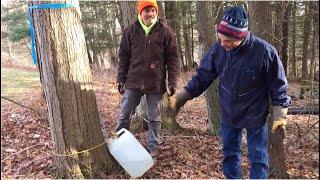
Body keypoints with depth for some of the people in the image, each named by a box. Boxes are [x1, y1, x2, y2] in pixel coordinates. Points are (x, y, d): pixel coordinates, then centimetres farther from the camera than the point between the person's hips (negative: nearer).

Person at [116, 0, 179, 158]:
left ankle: (153, 146, 27)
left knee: (154, 117, 10)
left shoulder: (165, 32, -1)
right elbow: (124, 57, 8)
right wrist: (121, 79, 5)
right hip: (134, 81, 2)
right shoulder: (130, 31, 4)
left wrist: (172, 81, -5)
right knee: (124, 115, 8)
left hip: (156, 83, -1)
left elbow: (172, 58, 0)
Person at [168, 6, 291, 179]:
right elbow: (202, 76, -4)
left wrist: (280, 116, -10)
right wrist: (180, 97, -7)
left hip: (255, 116, -3)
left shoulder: (265, 52, -24)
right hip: (228, 114, 4)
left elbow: (278, 86, -11)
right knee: (229, 153, 19)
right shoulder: (219, 48, -15)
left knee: (258, 158, 11)